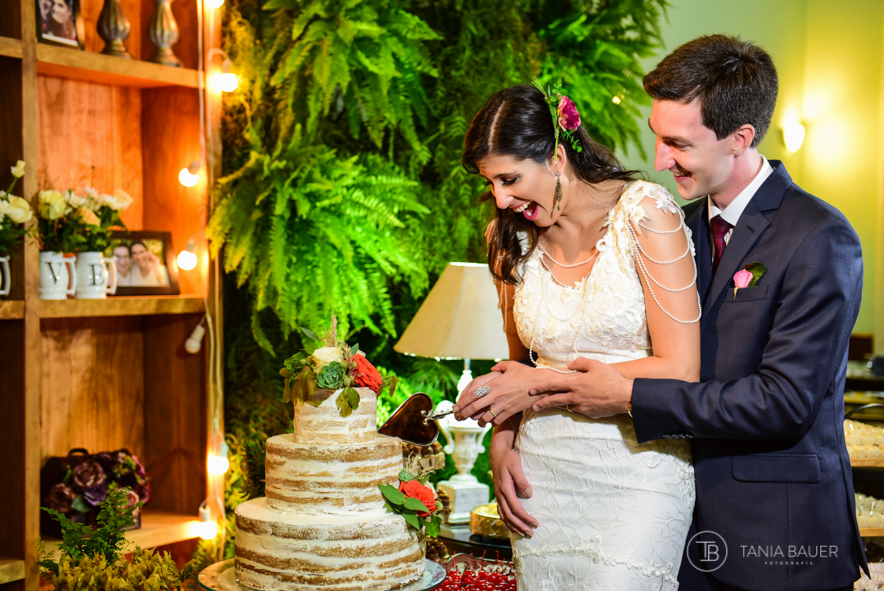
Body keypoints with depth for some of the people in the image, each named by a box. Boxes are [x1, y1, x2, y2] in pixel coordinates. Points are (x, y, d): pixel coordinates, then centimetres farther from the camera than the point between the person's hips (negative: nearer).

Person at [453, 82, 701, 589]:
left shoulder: (644, 211, -10)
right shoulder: (512, 238, 7)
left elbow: (680, 369, -13)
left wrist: (547, 383, -10)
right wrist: (502, 443, 2)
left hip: (638, 466, -4)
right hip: (543, 467, 5)